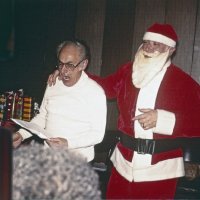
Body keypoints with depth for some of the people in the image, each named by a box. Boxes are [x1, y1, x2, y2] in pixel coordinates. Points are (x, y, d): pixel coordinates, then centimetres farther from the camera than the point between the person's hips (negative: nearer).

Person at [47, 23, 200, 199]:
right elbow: (106, 86, 20)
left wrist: (161, 119, -20)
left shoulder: (184, 82, -7)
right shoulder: (128, 71, 6)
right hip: (125, 159, 4)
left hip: (161, 164, -3)